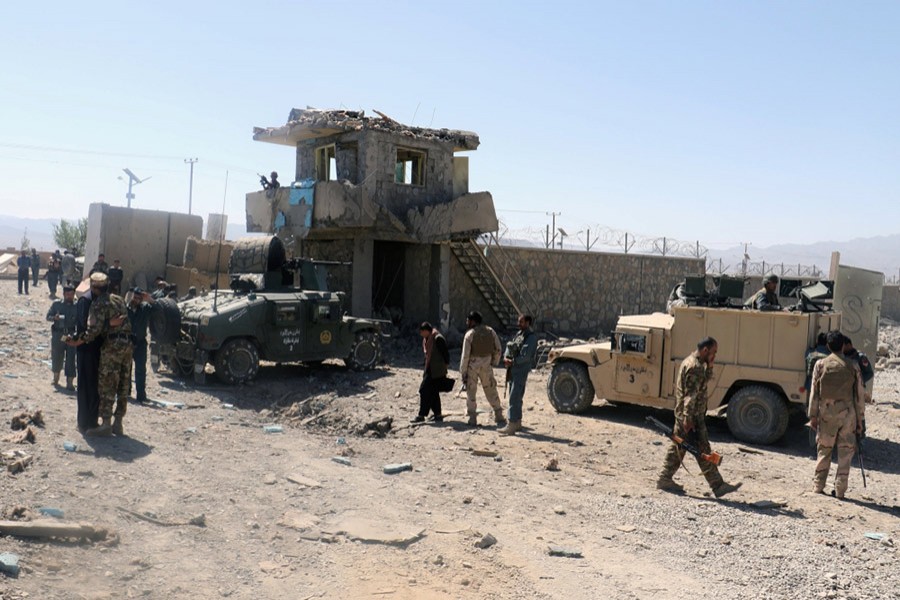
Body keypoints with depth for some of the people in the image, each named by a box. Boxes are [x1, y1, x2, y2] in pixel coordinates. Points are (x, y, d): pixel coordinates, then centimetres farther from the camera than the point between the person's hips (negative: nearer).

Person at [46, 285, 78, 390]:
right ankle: (56, 377, 36)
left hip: (71, 335, -1)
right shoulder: (56, 304, 4)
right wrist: (54, 318, -15)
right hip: (58, 334, 1)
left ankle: (70, 382, 1)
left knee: (71, 358, -4)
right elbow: (48, 316, 6)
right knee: (57, 357, 10)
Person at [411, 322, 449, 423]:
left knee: (424, 391, -8)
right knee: (433, 392, 12)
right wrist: (425, 371, 18)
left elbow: (445, 354, -15)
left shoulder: (438, 339, -16)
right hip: (430, 370, 9)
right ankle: (437, 414, 19)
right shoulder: (427, 339, 13)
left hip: (436, 371, -9)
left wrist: (445, 367, -12)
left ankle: (421, 415, -2)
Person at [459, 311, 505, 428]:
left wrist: (462, 372, -7)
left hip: (472, 366, -3)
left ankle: (472, 419, 5)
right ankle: (499, 417, 19)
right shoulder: (490, 331, 0)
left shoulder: (469, 334, -13)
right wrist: (494, 362, 16)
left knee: (471, 392, 7)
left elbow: (465, 355, -13)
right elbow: (498, 349, 4)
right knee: (491, 391, 14)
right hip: (487, 365, 4)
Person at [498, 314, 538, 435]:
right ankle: (517, 422, 25)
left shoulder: (531, 337, -12)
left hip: (521, 370, -8)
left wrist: (512, 362, -18)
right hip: (513, 369, 8)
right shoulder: (519, 334, 14)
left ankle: (511, 426, -14)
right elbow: (509, 347, 10)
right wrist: (506, 357, -8)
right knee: (516, 397, 15)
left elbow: (526, 356, -20)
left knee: (514, 398, -12)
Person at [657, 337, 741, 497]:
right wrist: (688, 418, -25)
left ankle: (665, 480, 18)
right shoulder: (695, 366, -20)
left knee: (678, 447, 14)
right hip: (692, 416, -10)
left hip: (683, 414, 10)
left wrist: (709, 365, 8)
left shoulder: (691, 361, 13)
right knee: (703, 451, -3)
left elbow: (705, 380, 24)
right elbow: (690, 395, -23)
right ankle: (718, 486, 5)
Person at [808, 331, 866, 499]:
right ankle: (840, 490, 7)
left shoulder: (820, 365, -2)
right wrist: (860, 419, 9)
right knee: (846, 451, 7)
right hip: (847, 413, 0)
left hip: (826, 413, 0)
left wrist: (813, 416, 6)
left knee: (824, 450, 10)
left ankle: (818, 486, 14)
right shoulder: (853, 366, -1)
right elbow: (859, 395, 2)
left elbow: (814, 392, 0)